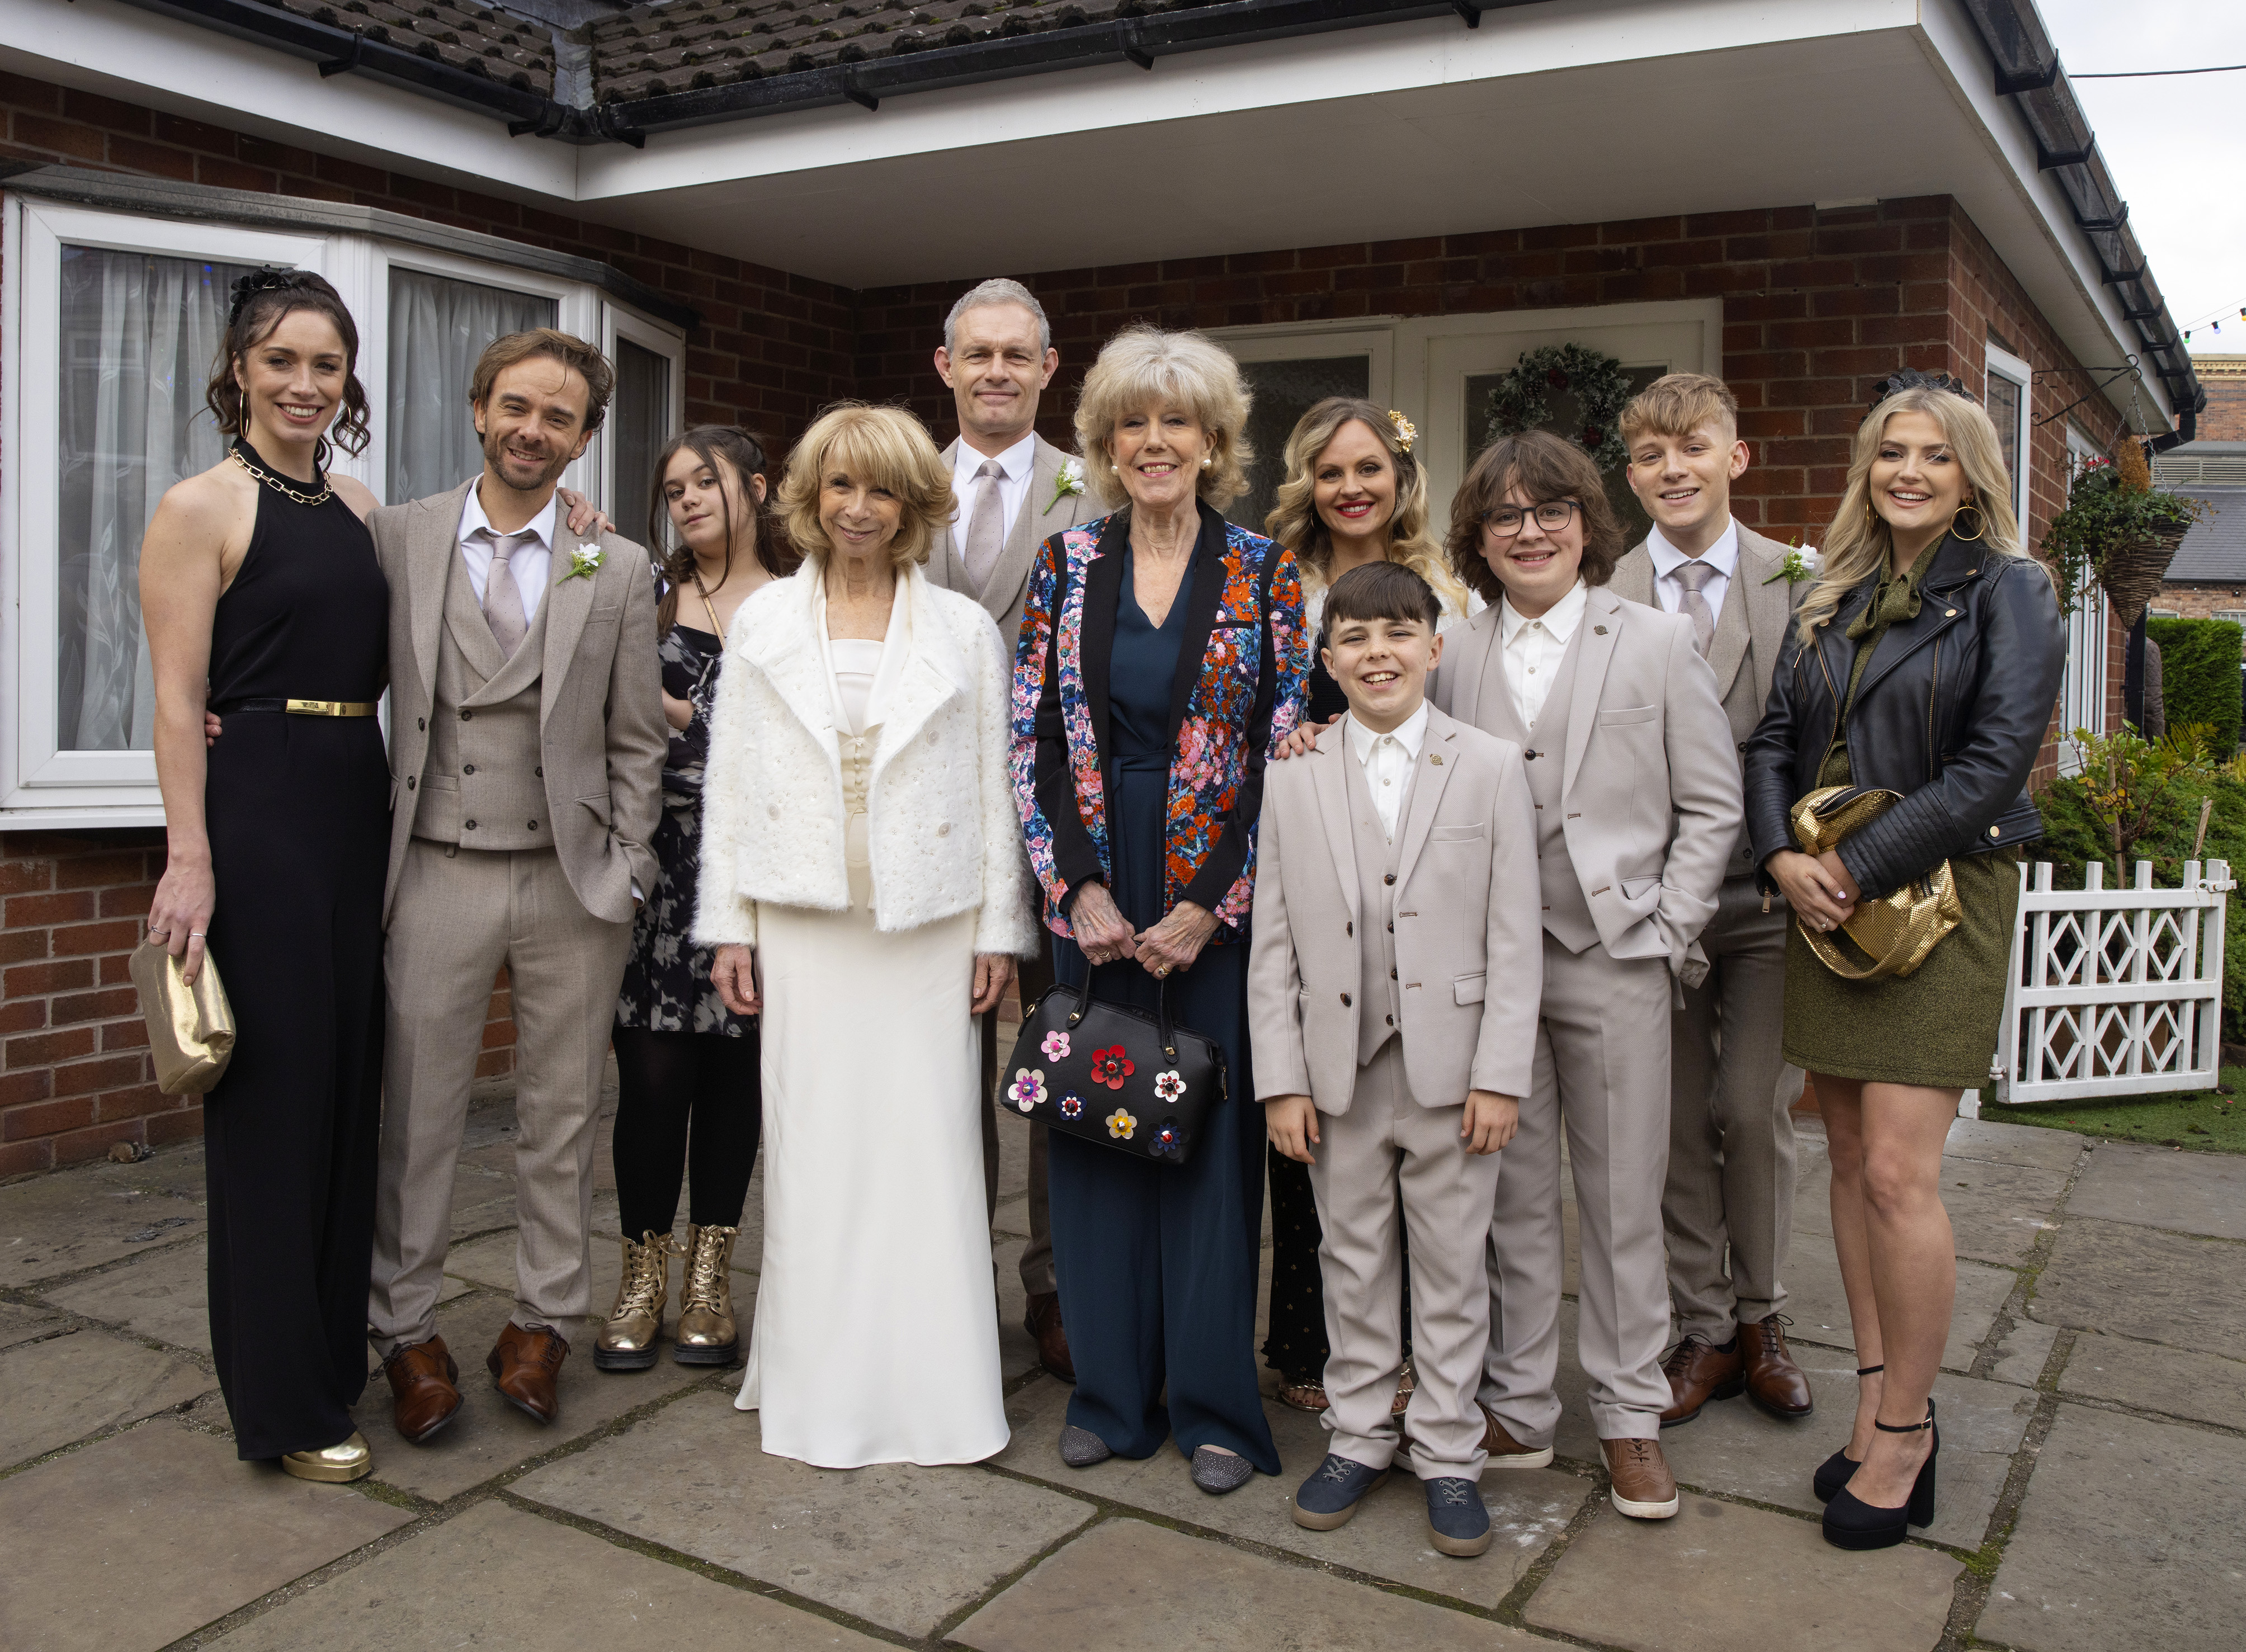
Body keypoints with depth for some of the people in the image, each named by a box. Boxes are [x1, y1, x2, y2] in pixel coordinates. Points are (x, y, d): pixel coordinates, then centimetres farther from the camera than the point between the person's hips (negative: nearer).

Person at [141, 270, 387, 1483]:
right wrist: (187, 861, -17)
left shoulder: (360, 508, 13)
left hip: (357, 810, 7)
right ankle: (283, 1404, 12)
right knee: (272, 1098, -1)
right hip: (255, 807, -6)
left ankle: (334, 1349, 29)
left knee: (349, 1087, 13)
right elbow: (178, 698, -11)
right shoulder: (202, 508, -5)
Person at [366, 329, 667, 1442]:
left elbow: (635, 740, 5)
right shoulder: (394, 539, 3)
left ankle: (542, 1321, 25)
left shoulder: (618, 569, 5)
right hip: (438, 875, 0)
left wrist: (625, 877, -1)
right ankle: (405, 1331, 22)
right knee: (416, 1113, 6)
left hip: (572, 883, 1)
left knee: (561, 1117, 10)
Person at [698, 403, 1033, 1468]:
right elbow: (729, 779, 8)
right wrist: (729, 923, 3)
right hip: (802, 925, 1)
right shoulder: (763, 622, 9)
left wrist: (999, 928, 1)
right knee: (812, 1151, 3)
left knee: (928, 1150, 1)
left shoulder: (965, 631, 7)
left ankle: (931, 1391, 14)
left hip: (929, 929, 0)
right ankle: (820, 1391, 16)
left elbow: (993, 786, 6)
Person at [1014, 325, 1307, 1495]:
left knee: (1212, 1128, 3)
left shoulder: (1263, 572, 0)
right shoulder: (1066, 565, 5)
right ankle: (1111, 1392, 22)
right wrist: (1078, 887, -7)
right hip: (1093, 900, 2)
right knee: (1096, 1124, 7)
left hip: (1217, 899, -2)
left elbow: (1288, 747, -4)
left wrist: (1209, 906, -10)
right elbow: (1032, 739, 2)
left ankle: (1213, 1403, 17)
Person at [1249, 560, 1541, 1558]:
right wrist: (1282, 1080, -3)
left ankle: (1448, 1455, 24)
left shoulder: (1492, 768, -1)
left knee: (1452, 1268, 9)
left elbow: (1514, 939, -3)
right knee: (1353, 1263, 14)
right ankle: (1359, 1437, 30)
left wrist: (1500, 1075, -9)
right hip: (1340, 1071, 2)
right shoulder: (1294, 781, 3)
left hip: (1451, 1068, -1)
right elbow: (1272, 947, 3)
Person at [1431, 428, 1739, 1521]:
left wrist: (1669, 928, -3)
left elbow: (1712, 804, 3)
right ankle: (1517, 1409, 22)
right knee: (1512, 1195, 9)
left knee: (1622, 1200, 6)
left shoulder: (1656, 642, 3)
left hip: (1615, 959, -1)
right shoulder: (1456, 658, 8)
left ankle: (1630, 1419, 21)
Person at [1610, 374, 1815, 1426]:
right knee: (1679, 1119, 8)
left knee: (1754, 1110, 3)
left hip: (1766, 894, 0)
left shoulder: (1798, 585, 1)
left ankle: (1761, 1321, 25)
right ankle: (1704, 1331, 25)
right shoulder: (1600, 597, 0)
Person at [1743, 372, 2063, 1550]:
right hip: (1826, 900, 6)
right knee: (1850, 1156, 9)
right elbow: (1774, 736, 10)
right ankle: (1879, 1400, 21)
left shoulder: (2006, 592, -3)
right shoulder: (1832, 599, 13)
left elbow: (1994, 760, -13)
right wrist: (1782, 855, -7)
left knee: (1898, 1173, -9)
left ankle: (1906, 1429, 7)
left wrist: (1858, 865, -16)